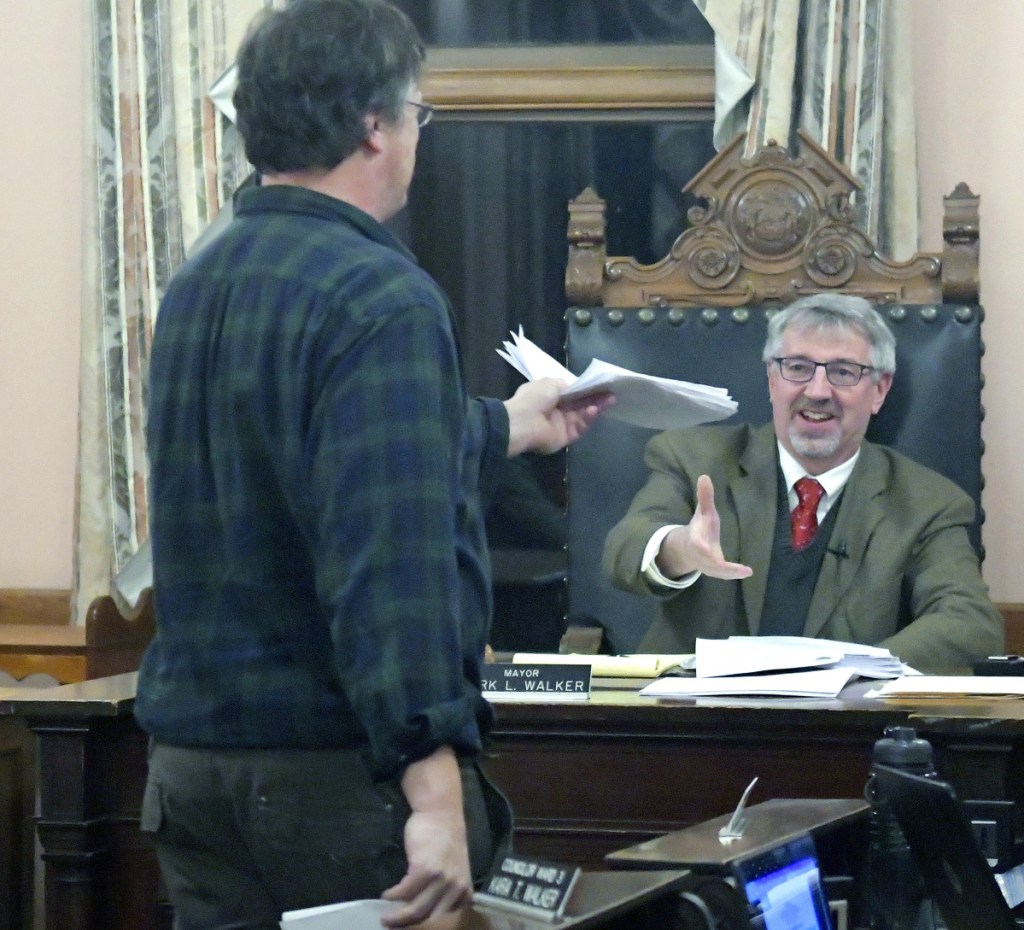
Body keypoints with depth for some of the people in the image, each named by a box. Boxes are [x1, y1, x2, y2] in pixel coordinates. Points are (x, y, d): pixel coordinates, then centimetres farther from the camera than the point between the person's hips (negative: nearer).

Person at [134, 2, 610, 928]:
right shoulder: (381, 298, -15)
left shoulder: (197, 288, 12)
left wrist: (504, 428, 41)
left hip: (191, 755, 8)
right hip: (335, 768, -8)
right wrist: (434, 791, -30)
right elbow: (391, 552, -26)